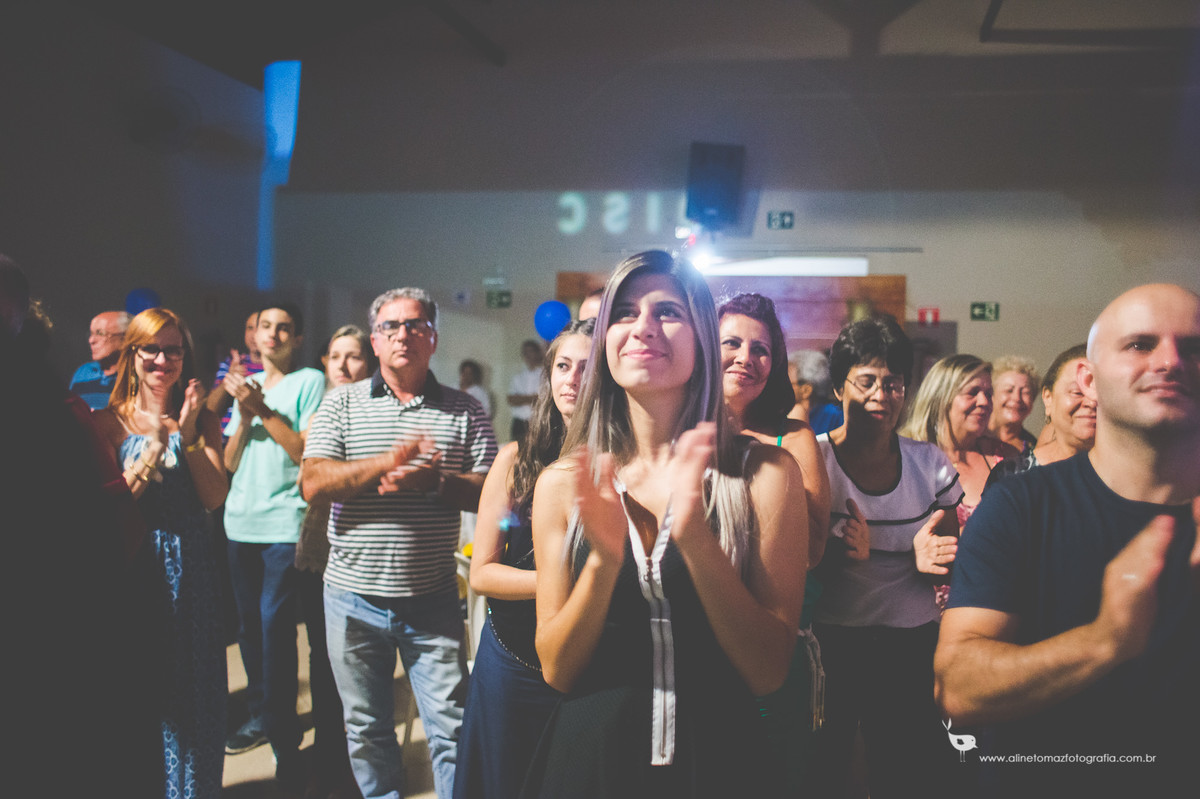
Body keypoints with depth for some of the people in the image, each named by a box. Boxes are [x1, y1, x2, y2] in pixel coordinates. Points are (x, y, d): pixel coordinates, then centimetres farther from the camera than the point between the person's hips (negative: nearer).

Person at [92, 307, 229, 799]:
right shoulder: (109, 421, 0)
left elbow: (215, 497, -5)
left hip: (190, 564, 1)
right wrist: (154, 446, -19)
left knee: (193, 684, 8)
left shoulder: (201, 420, 5)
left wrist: (189, 437, -16)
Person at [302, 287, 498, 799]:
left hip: (433, 601, -1)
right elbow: (313, 484, -9)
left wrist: (434, 481, -20)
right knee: (365, 728, 18)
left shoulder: (464, 412, 2)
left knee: (451, 729, 3)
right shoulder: (342, 403, 3)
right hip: (354, 597, 2)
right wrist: (386, 462, -23)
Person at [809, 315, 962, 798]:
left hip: (911, 646, 3)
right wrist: (840, 554, -24)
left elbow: (955, 569, 10)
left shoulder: (931, 465, 3)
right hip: (829, 643, -2)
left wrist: (926, 559, -13)